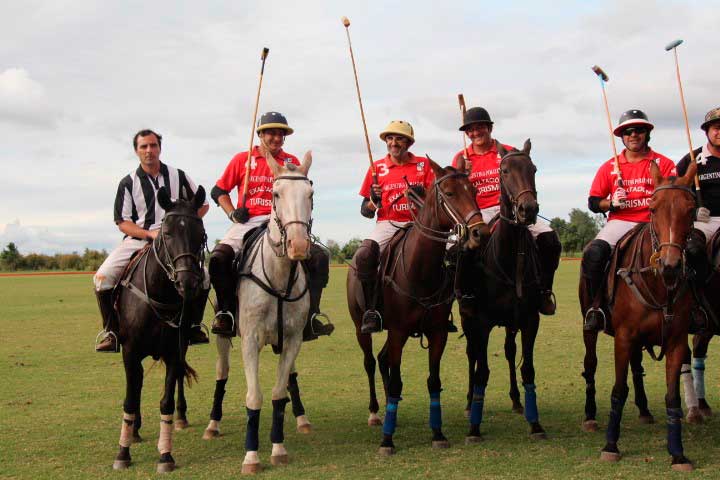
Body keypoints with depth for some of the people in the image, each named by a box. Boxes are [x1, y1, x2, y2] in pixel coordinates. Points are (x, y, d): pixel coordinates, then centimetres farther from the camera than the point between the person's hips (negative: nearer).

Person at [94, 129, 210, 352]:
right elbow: (122, 222, 1)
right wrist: (151, 234, -14)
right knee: (102, 278, -20)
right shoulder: (128, 183, 4)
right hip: (137, 240, 0)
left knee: (202, 277, -19)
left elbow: (202, 205, 14)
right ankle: (111, 332, -6)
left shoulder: (177, 176, 8)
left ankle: (193, 326, 4)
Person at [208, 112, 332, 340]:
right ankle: (226, 312, -10)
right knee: (219, 257, -28)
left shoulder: (292, 162, 13)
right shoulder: (242, 159, 10)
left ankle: (310, 315, -11)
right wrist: (233, 213, -1)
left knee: (319, 257, -19)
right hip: (248, 223, -1)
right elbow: (218, 191, 14)